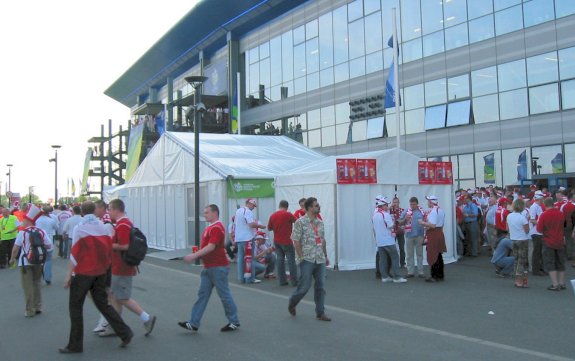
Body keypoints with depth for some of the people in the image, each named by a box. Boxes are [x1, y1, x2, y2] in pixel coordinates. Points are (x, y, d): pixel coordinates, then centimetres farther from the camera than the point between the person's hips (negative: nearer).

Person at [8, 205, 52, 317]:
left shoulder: (22, 232, -11)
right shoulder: (41, 232, 0)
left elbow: (16, 248, -10)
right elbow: (49, 246, 0)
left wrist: (12, 259, 6)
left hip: (25, 262, -4)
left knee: (28, 287, 3)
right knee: (36, 284, 18)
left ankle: (30, 311, 6)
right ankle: (38, 307, 21)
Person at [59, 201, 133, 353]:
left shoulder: (80, 229, -10)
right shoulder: (104, 228, 5)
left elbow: (75, 254, -13)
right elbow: (109, 252, 7)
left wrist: (68, 275, -9)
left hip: (83, 273, -5)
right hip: (100, 272, 5)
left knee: (75, 307, 8)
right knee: (103, 304, 15)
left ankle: (75, 345, 12)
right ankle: (125, 333, 9)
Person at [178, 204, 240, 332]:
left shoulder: (217, 227, -17)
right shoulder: (210, 227, 14)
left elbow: (211, 246, -25)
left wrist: (194, 255, -25)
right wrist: (196, 256, 12)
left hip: (218, 267, -10)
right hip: (208, 267, 10)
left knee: (224, 295, 1)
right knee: (202, 294, 8)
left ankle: (234, 322, 14)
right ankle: (193, 323, 10)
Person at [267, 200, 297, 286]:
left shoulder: (272, 215, 2)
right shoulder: (288, 214, -12)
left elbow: (269, 228, 10)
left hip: (276, 241, 5)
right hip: (286, 241, -5)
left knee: (280, 260, 8)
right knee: (291, 261, 2)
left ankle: (282, 281, 9)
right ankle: (294, 281, 2)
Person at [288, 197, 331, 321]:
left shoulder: (320, 222, 12)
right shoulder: (300, 222, -8)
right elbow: (296, 241, -10)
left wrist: (326, 256, 16)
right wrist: (301, 257, -12)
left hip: (320, 260, 6)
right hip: (307, 259, -6)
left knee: (320, 286, 4)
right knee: (304, 286, -3)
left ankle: (320, 313, 12)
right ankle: (291, 304, 23)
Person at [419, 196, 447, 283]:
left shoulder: (433, 211, -18)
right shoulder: (441, 210, 13)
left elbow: (432, 225, -25)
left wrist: (423, 223, -14)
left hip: (433, 234, -10)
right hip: (440, 233, 10)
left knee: (433, 256, -3)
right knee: (438, 255, 15)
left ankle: (434, 276, 2)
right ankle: (440, 275, 22)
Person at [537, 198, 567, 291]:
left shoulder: (544, 215, -14)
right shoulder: (561, 214, -1)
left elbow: (539, 230, -12)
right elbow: (563, 227, 13)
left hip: (548, 242, -4)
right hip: (560, 242, 4)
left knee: (550, 264, 1)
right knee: (560, 264, 15)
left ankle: (555, 284, -5)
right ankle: (562, 283, 21)